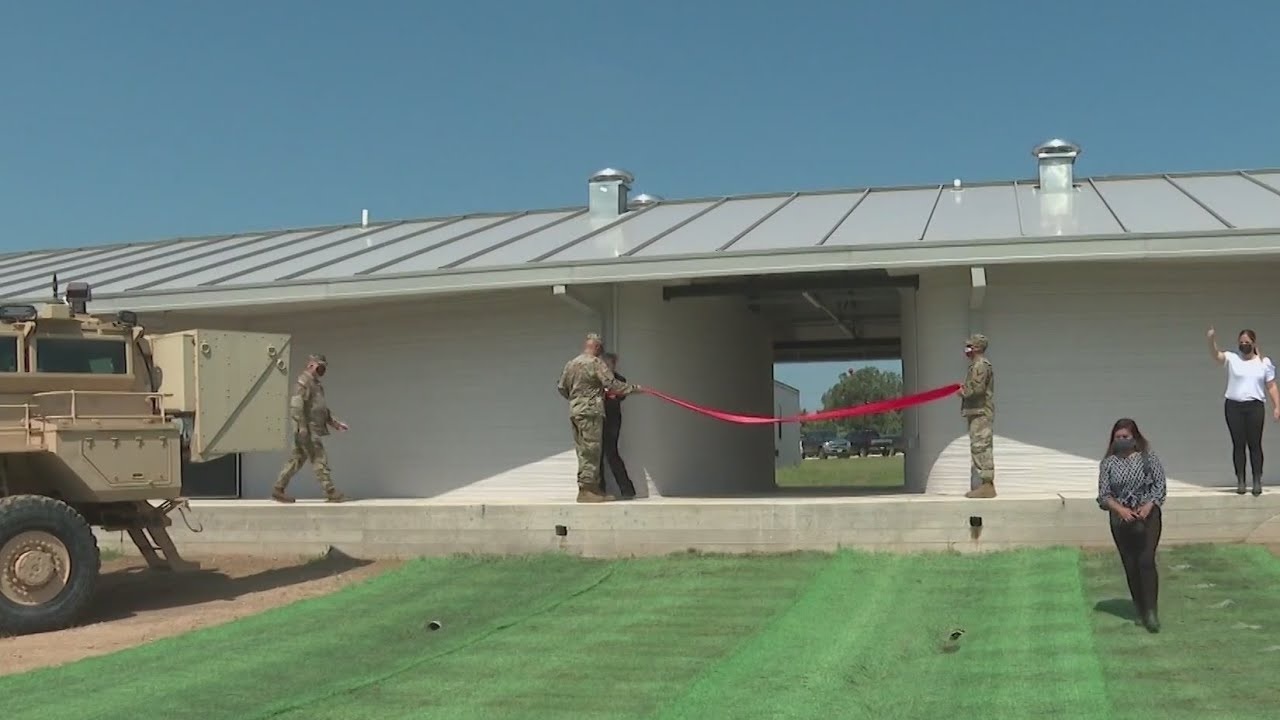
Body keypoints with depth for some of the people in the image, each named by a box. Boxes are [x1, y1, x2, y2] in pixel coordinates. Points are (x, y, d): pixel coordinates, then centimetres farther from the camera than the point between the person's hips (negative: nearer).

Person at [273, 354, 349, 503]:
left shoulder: (315, 384, 21)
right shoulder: (304, 382, -10)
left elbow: (322, 408, 28)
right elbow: (296, 405, -19)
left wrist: (334, 422, 22)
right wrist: (303, 428, -24)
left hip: (313, 430, 10)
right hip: (308, 430, -10)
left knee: (296, 460, 10)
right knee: (320, 460, -8)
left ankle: (278, 490, 13)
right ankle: (331, 493, -6)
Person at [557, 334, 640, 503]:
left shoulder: (570, 364, 15)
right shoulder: (596, 363, -8)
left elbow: (561, 388, 18)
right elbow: (612, 384, -14)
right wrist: (633, 388, -4)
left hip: (574, 411, 8)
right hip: (591, 411, -8)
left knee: (583, 451, 10)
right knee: (591, 450, -6)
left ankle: (593, 488, 15)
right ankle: (586, 490, -8)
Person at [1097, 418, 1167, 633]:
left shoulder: (1149, 458, 0)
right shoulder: (1108, 463, 3)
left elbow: (1160, 485, -1)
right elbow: (1104, 495, 0)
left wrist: (1147, 507, -16)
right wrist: (1121, 510, -16)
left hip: (1147, 516, -2)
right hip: (1121, 519, 2)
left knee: (1146, 561, -14)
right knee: (1130, 566, 6)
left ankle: (1151, 612, -11)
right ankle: (1140, 611, 18)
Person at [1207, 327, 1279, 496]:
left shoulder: (1264, 362, 7)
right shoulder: (1232, 359, 4)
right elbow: (1216, 355, -15)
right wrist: (1212, 340, -35)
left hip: (1255, 407, 0)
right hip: (1233, 406, 0)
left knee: (1255, 444, -1)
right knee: (1238, 444, 3)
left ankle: (1257, 481, 4)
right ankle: (1240, 481, 8)